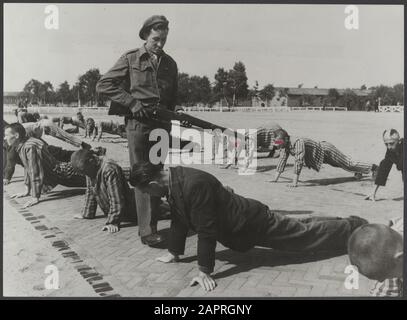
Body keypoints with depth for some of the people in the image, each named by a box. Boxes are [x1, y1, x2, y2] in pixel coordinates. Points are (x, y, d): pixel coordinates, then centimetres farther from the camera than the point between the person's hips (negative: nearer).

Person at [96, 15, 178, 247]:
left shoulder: (169, 63, 13)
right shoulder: (131, 59, 1)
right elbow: (103, 85, -2)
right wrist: (132, 103, -9)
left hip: (162, 124, 4)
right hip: (138, 123, -4)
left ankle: (152, 225, 16)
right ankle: (147, 231, -4)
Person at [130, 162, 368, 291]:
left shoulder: (193, 185, -35)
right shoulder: (173, 183, -4)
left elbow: (206, 230, -33)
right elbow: (179, 219, 10)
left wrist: (205, 271, -26)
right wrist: (174, 253, 14)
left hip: (252, 224, -9)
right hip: (236, 227, 9)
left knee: (305, 235, 6)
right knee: (298, 230, 24)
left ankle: (356, 228, 25)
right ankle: (352, 226, 41)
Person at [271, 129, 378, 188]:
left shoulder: (298, 142, -38)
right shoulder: (285, 146, -11)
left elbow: (299, 161, -42)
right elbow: (282, 161, -4)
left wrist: (295, 182, -42)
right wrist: (275, 179, -8)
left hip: (326, 150, -8)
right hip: (322, 153, 8)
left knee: (348, 163, 7)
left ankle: (372, 167, 27)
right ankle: (358, 171, 55)